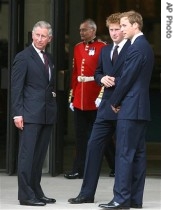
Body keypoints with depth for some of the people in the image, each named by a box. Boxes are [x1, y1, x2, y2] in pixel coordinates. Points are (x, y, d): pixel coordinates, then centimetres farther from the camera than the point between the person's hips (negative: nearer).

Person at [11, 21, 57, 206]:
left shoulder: (49, 58, 17)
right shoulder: (23, 57, -5)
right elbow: (16, 87, -9)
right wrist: (17, 113, -15)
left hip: (47, 114, 7)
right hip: (30, 114, -7)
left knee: (40, 156, 10)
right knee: (27, 154, -5)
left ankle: (36, 192, 16)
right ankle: (26, 195, -3)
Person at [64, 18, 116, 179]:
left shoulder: (103, 47, -6)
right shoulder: (77, 48, 12)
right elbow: (75, 73, 14)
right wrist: (72, 96, 12)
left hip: (96, 100, -5)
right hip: (79, 100, 5)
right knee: (81, 136, 7)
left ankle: (116, 166, 16)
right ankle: (79, 170, 11)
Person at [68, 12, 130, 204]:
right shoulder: (105, 50, 16)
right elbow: (97, 73, 21)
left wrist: (115, 81, -18)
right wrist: (102, 78, -1)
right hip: (106, 105, 7)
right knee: (94, 145, 6)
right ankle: (87, 193, 12)